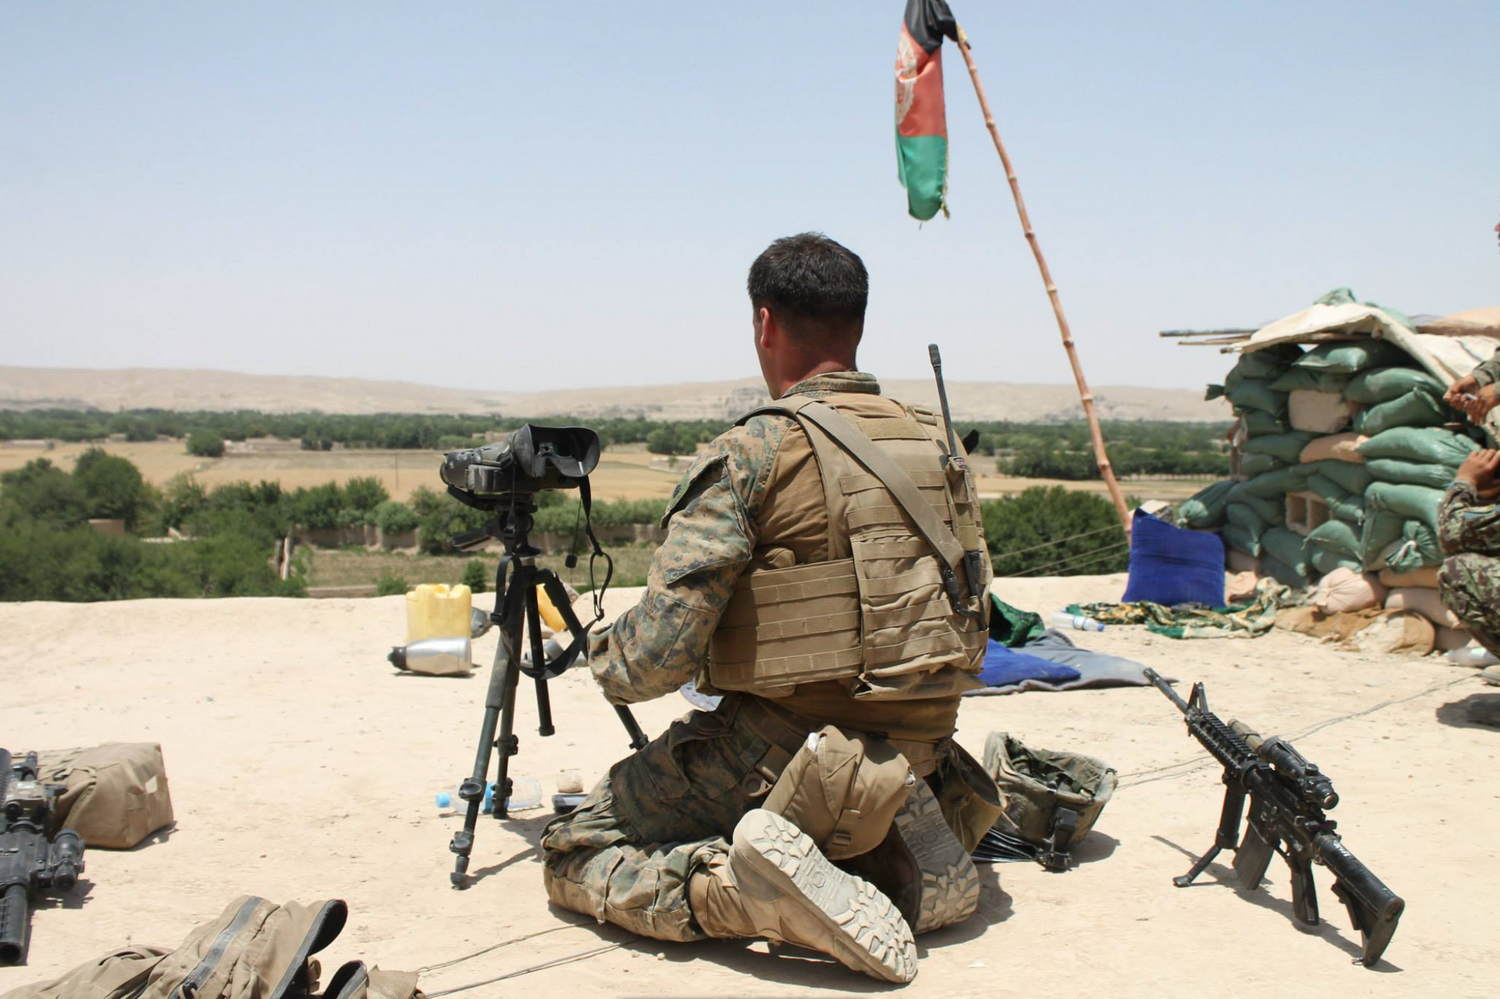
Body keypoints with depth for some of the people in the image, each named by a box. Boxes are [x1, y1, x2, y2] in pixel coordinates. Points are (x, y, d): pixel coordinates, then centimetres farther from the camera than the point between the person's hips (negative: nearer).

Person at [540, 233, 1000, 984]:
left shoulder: (750, 454, -15)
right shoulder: (939, 449, 4)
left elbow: (658, 658, -18)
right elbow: (975, 626, 13)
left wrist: (601, 651, 4)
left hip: (773, 757, -5)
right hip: (918, 752, 6)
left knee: (572, 852, 10)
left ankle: (734, 888, -17)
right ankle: (896, 860, 5)